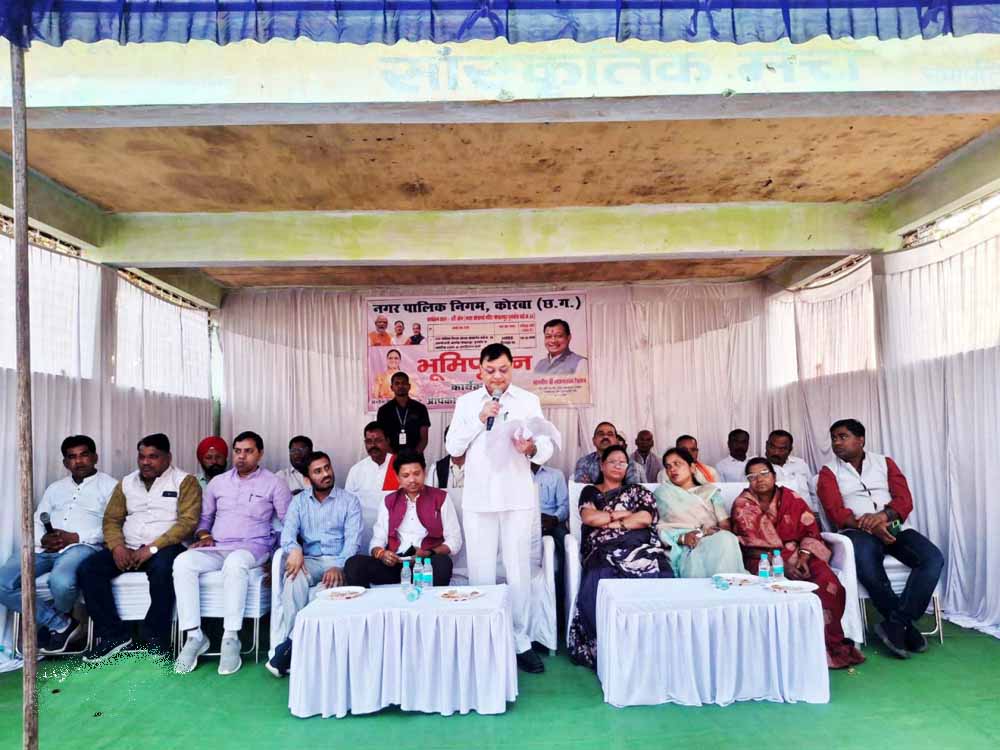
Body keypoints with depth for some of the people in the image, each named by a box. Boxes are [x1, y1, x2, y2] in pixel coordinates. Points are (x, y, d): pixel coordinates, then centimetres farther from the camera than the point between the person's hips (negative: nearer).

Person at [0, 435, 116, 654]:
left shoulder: (109, 485, 7)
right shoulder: (55, 488, 25)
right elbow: (35, 522, 18)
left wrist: (75, 537, -15)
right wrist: (43, 539, -5)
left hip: (82, 546, -6)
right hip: (46, 548, 6)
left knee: (61, 582, -36)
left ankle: (55, 622, 4)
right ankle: (61, 624, -5)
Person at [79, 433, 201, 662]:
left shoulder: (185, 481, 0)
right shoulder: (126, 483, 18)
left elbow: (187, 521, -10)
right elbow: (111, 519, 14)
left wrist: (151, 548, -18)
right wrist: (117, 546, -7)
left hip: (165, 548, -5)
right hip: (128, 549, 6)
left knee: (162, 569, -36)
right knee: (88, 568, -17)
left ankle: (155, 640, -22)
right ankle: (113, 635, -9)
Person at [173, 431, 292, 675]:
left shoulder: (274, 483, 5)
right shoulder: (218, 482, 17)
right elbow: (204, 517, 25)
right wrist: (204, 535, 3)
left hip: (252, 547, -4)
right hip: (216, 548, 4)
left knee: (235, 563, -39)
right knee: (183, 562, -27)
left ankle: (231, 638, -32)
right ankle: (194, 636, -22)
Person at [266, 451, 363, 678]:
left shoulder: (349, 501, 5)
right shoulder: (299, 501, 13)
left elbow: (353, 539, -6)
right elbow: (288, 531, -1)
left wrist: (339, 566, -25)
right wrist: (294, 548, -26)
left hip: (340, 560, -2)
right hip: (309, 560, 2)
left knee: (333, 582, -34)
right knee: (294, 577, -32)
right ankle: (293, 639, -29)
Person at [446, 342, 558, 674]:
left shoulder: (528, 400, 4)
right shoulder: (466, 402, 8)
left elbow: (547, 448, -1)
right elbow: (453, 447, 2)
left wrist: (532, 448, -24)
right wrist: (479, 420, -10)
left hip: (517, 497, -1)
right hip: (478, 497, 1)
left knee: (518, 571, 3)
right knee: (481, 572, 6)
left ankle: (520, 641, 15)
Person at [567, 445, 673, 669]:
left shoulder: (637, 491, 24)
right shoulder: (590, 492, 24)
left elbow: (645, 518, 5)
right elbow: (588, 517, 3)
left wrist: (607, 521, 4)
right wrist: (625, 514, 7)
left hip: (641, 548, 1)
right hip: (604, 552, 0)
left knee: (658, 580, -32)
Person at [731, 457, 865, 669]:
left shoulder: (792, 499, 8)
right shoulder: (742, 505, 3)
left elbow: (811, 530, 4)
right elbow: (751, 542, -2)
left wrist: (804, 555, -14)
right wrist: (782, 563, -14)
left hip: (797, 554, 2)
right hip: (762, 559, -2)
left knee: (826, 578, -25)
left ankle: (832, 644, -12)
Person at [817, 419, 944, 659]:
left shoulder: (884, 462, 16)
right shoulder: (829, 472, 9)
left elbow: (905, 499, 4)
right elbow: (836, 512, -5)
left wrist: (883, 515, -18)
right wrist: (869, 525, -22)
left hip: (893, 527, 3)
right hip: (858, 532, -3)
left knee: (933, 558, -25)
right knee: (867, 566, -36)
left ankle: (895, 624, -20)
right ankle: (906, 625, -16)